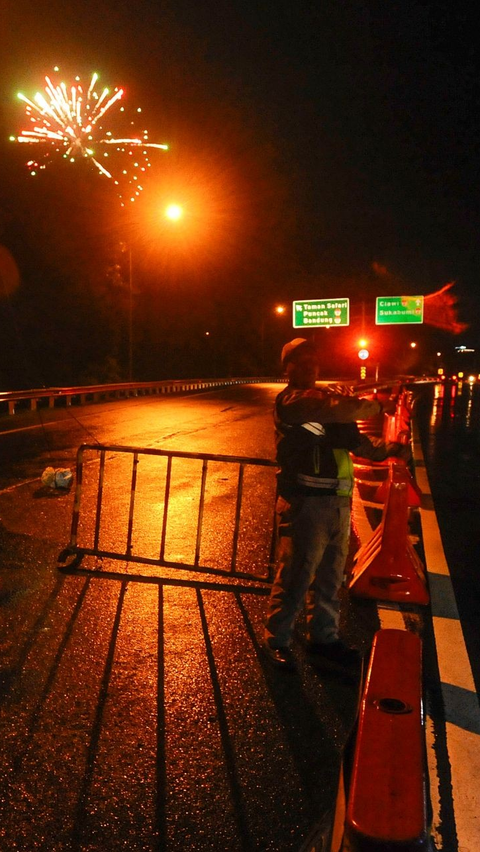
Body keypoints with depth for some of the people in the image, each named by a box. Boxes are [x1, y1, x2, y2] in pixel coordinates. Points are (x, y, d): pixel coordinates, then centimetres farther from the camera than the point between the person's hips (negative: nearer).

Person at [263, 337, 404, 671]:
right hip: (306, 502, -8)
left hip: (338, 501, 8)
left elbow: (354, 440, 14)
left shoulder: (328, 396, 17)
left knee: (330, 576, 18)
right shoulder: (291, 400, -11)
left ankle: (324, 637, 34)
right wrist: (374, 405, -13)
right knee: (296, 576, 1)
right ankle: (277, 640, 19)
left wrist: (386, 449, -3)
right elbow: (336, 409, -27)